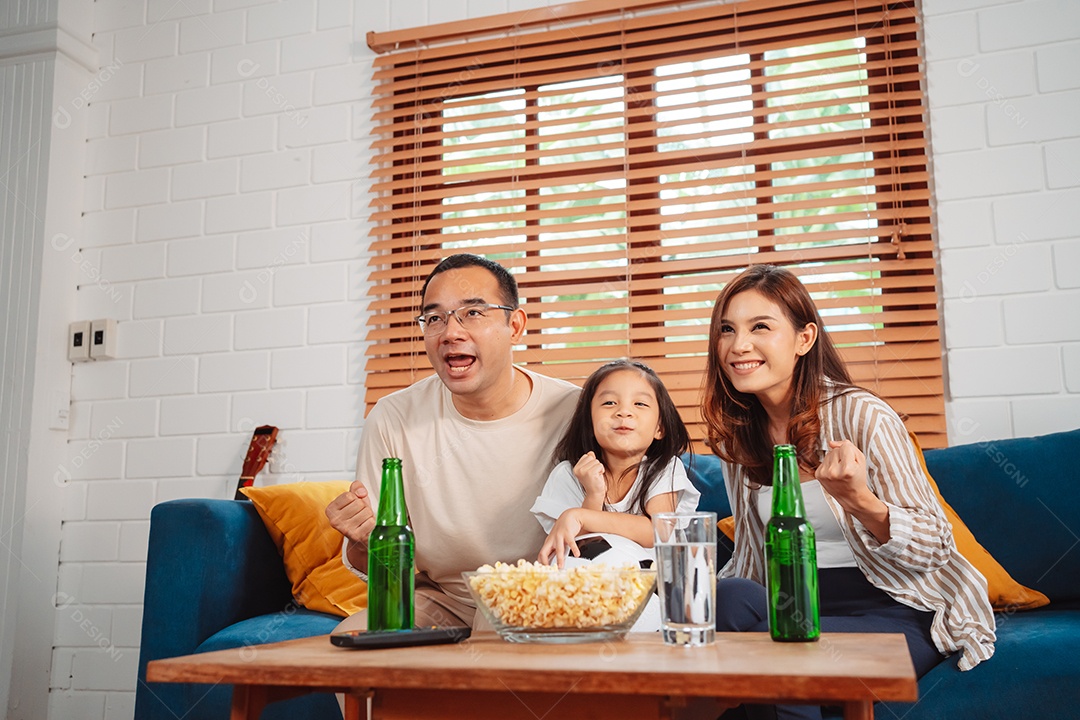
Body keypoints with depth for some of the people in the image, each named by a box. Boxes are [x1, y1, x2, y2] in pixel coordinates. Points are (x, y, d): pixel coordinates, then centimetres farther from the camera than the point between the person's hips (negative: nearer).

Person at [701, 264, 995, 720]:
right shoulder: (734, 434, 4)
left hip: (899, 612, -5)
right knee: (728, 597, -27)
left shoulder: (862, 416, -14)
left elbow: (934, 548, -13)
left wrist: (859, 501, -33)